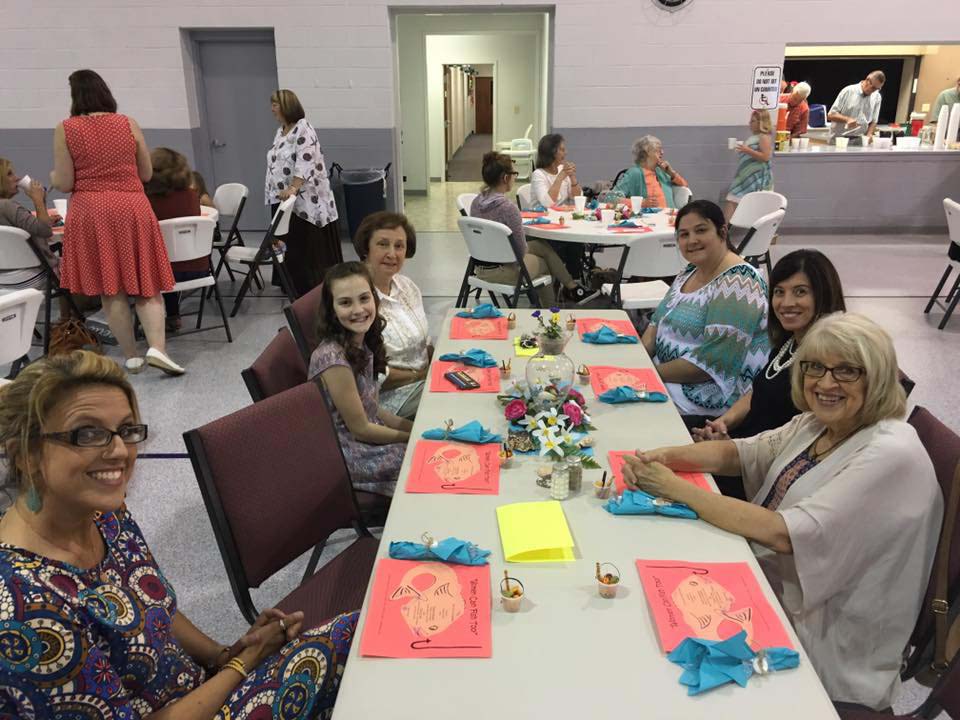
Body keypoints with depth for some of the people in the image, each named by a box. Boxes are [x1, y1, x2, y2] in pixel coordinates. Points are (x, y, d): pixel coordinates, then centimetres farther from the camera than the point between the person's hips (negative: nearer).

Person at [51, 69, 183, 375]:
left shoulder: (65, 129, -1)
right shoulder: (129, 124, 4)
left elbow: (64, 184, -2)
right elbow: (147, 174, 9)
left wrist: (52, 176, 20)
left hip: (91, 213, -1)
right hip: (132, 209, 1)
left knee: (110, 289, 6)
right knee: (145, 284, 7)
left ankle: (132, 357, 11)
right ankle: (156, 348, -10)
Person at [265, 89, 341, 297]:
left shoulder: (303, 128, -12)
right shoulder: (280, 131, 16)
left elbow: (305, 162, -24)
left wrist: (293, 188, -34)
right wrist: (277, 192, 20)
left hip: (306, 200, -9)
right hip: (285, 201, 9)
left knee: (311, 246, -4)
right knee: (292, 245, 11)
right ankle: (300, 288, 21)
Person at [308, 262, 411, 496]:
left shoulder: (362, 343, -2)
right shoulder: (333, 359, -27)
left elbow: (371, 409, 8)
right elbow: (360, 429, -18)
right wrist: (417, 437, -9)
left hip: (369, 434, 8)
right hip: (345, 456, -8)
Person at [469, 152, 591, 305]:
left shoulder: (476, 202, -3)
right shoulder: (508, 207, -26)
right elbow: (521, 250, -18)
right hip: (504, 271, -7)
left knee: (541, 245, 23)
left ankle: (572, 287, 32)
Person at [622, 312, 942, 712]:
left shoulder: (891, 455, -24)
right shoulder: (817, 424, 0)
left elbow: (786, 534, -30)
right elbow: (739, 454, 3)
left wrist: (676, 489, -27)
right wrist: (665, 457, -17)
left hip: (827, 646, -7)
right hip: (773, 591, 7)